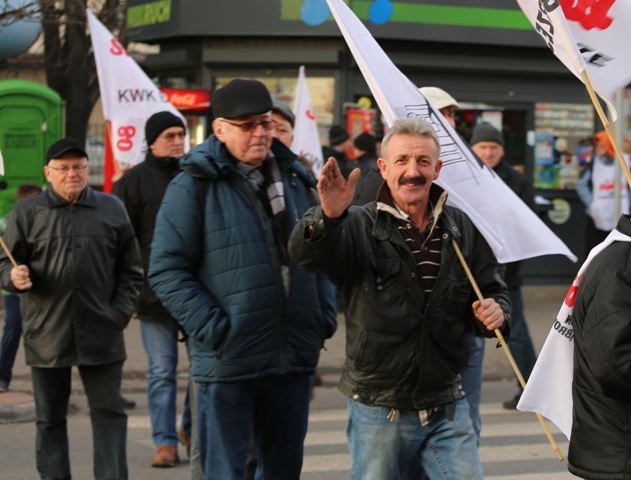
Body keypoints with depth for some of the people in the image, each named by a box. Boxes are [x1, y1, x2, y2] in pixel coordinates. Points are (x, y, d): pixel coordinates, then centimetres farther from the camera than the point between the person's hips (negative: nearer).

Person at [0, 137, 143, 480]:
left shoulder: (112, 209, 7)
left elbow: (130, 270, 9)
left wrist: (120, 313, -2)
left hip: (101, 335, 0)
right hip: (46, 335, 0)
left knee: (109, 413, 1)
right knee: (49, 418, 8)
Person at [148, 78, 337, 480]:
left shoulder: (297, 180, 12)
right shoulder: (195, 186, -5)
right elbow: (167, 270, -9)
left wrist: (325, 315, 7)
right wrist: (213, 329, -16)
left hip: (295, 358, 5)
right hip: (229, 363, -5)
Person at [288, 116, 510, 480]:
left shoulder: (462, 229, 5)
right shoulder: (359, 227, -6)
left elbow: (493, 290, 15)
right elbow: (306, 255, -25)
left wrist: (495, 311, -10)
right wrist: (328, 217, -47)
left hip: (447, 408, 3)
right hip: (378, 412, -2)